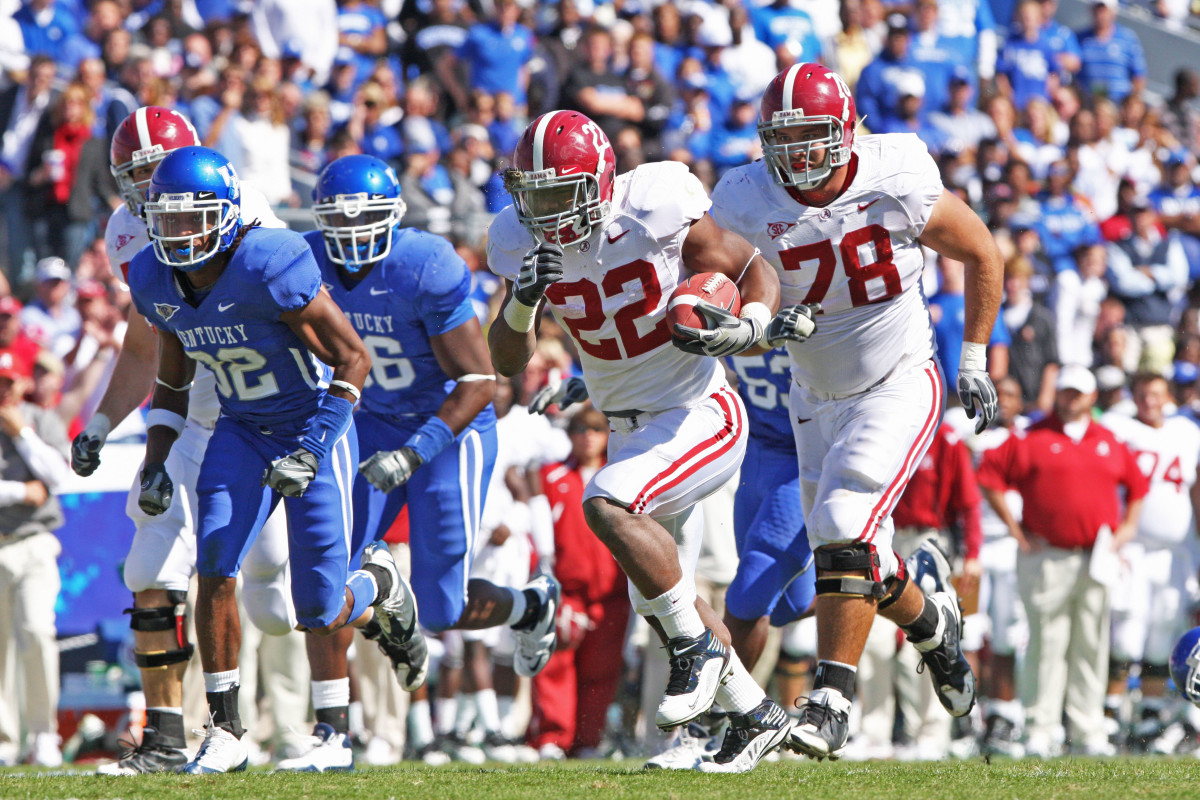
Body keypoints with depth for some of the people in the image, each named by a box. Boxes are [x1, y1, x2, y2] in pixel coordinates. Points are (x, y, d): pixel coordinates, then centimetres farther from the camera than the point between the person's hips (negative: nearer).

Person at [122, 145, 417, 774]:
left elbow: (353, 357, -21)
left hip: (314, 424, -5)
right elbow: (172, 377, 12)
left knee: (320, 616, -3)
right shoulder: (155, 281, -6)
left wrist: (310, 451, -27)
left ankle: (377, 583, 33)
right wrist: (155, 463, 0)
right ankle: (225, 730, -6)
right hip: (242, 432, 5)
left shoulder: (268, 267, -28)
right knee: (215, 573, -15)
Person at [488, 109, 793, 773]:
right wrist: (524, 300, -22)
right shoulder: (524, 241, -6)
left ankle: (698, 647, -13)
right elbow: (506, 361, -2)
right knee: (657, 600, 13)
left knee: (607, 503, -31)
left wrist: (747, 328, -28)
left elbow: (755, 268, -8)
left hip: (701, 414, -7)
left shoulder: (656, 212, -21)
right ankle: (755, 715, 32)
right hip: (632, 430, 7)